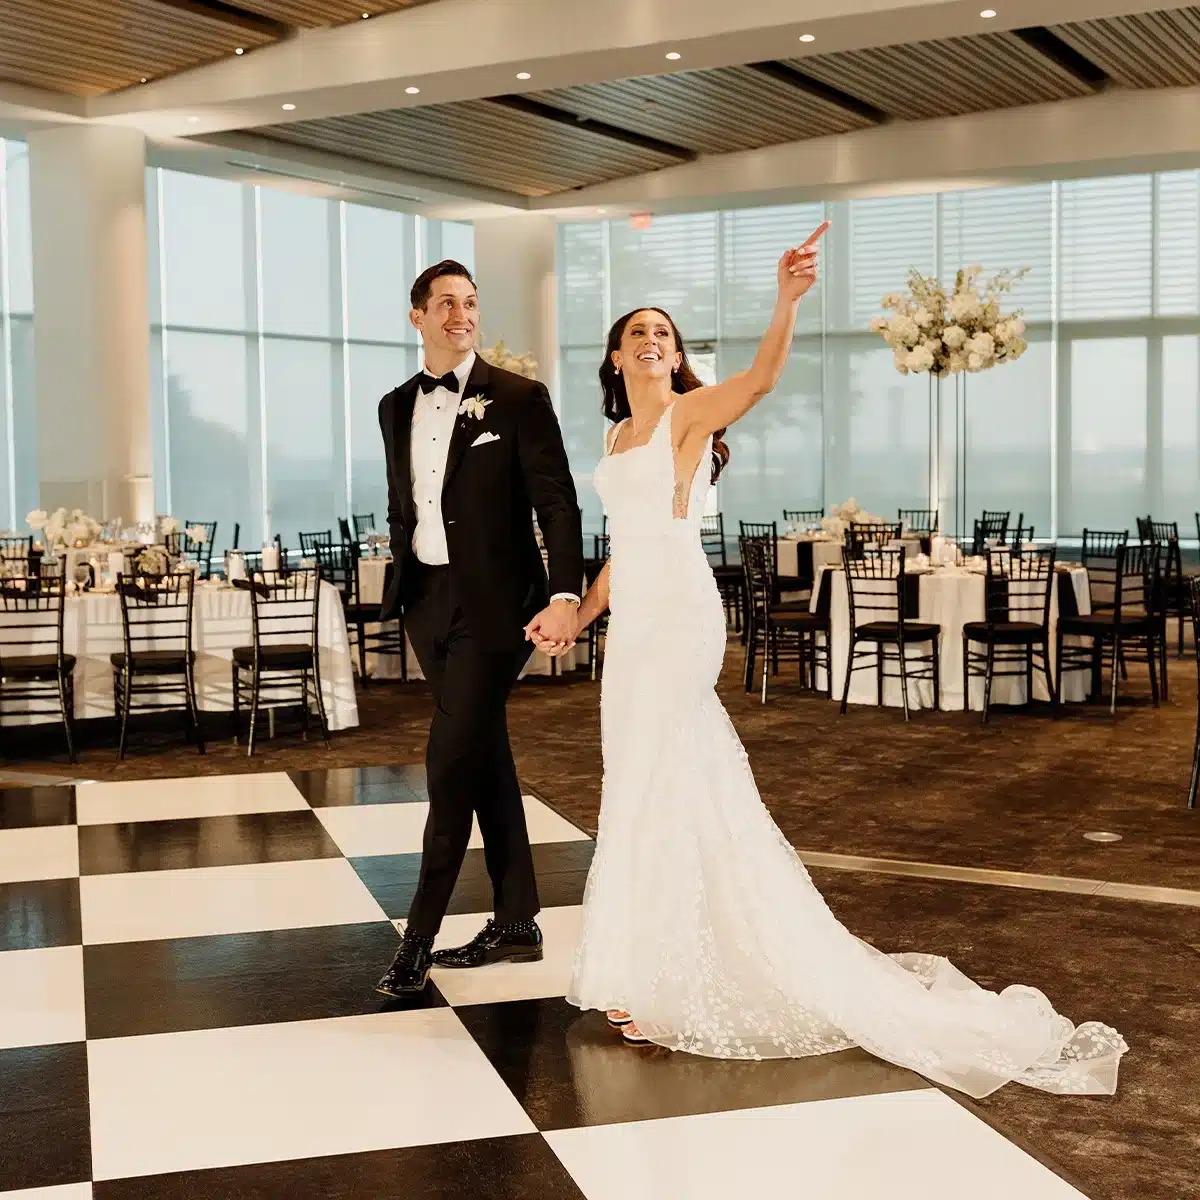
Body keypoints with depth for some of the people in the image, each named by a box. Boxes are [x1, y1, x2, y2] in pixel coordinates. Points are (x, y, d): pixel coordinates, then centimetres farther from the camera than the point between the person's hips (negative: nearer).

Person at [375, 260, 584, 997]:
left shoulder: (518, 398, -6)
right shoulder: (397, 406, 10)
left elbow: (558, 503, -12)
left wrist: (565, 595, -23)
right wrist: (404, 590, 16)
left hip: (493, 601, -6)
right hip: (428, 602, 6)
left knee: (453, 762, -8)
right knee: (486, 759, 12)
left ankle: (420, 934, 2)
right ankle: (516, 924, 21)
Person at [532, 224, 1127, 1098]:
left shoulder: (689, 412, -5)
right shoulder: (619, 436, 17)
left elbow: (761, 378, -25)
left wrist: (789, 300, -40)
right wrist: (578, 615, 22)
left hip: (678, 612, -8)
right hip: (632, 617, 8)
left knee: (660, 785, -3)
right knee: (646, 785, 13)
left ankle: (660, 976, 7)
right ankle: (659, 962, 26)